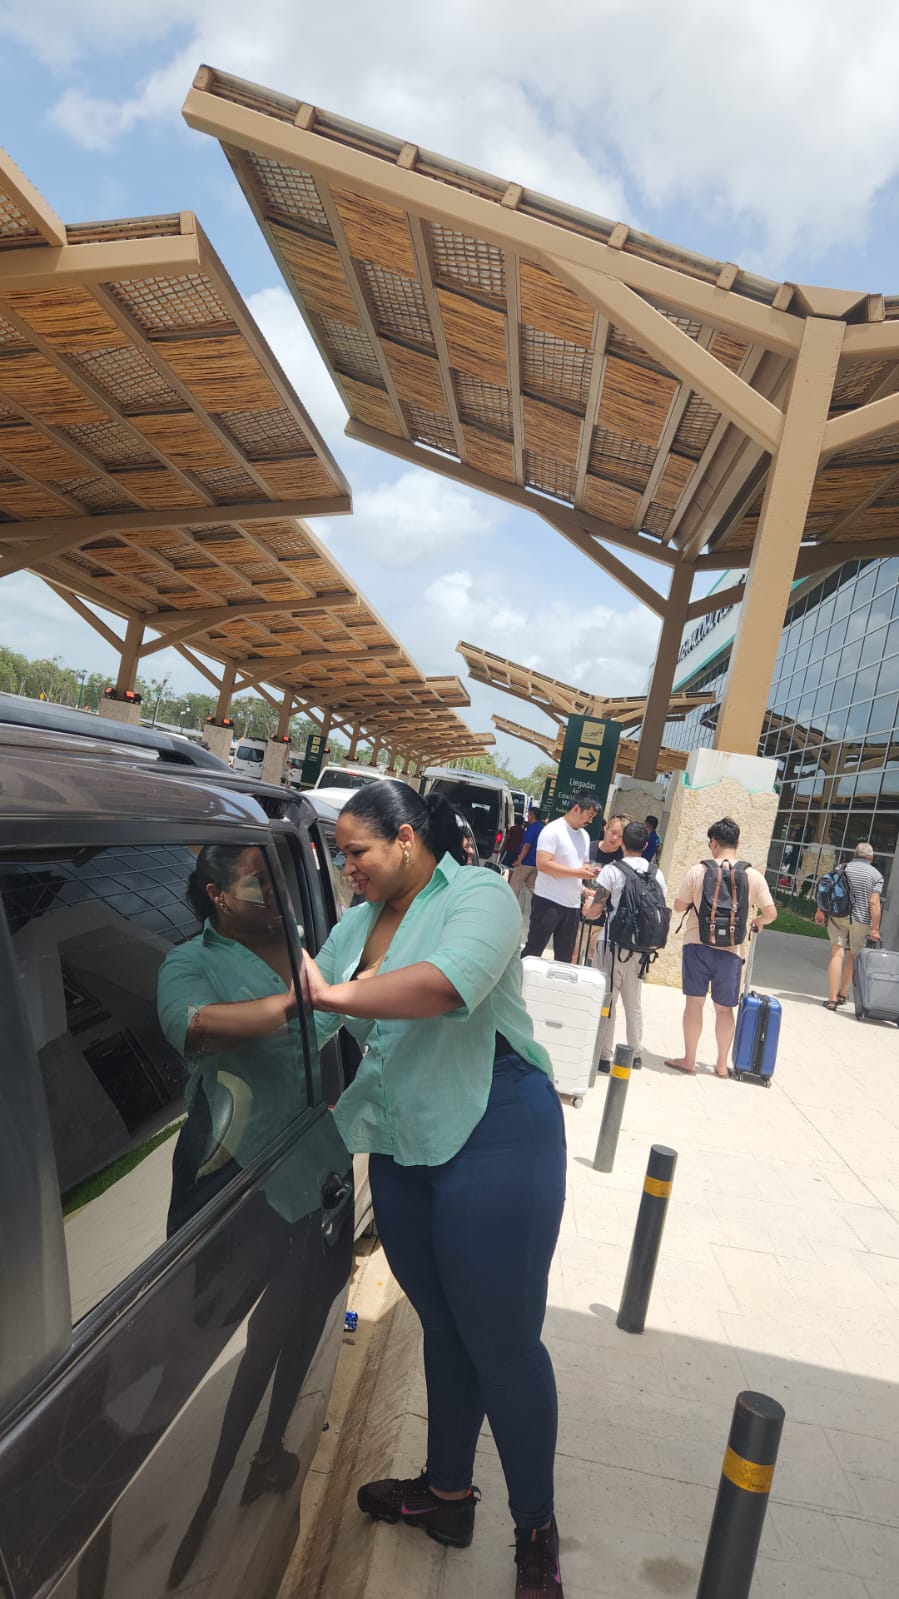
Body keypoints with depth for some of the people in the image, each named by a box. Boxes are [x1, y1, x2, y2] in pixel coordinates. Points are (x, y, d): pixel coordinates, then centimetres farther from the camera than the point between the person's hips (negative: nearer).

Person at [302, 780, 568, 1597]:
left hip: (494, 1138, -7)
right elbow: (316, 1015, 8)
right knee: (442, 1327, 21)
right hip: (404, 1150, 7)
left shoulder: (477, 896, -14)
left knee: (502, 1341, 5)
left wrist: (334, 992, -27)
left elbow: (449, 981, -34)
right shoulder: (360, 922, 9)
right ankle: (447, 1492, 42)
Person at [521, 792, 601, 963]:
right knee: (533, 951, -1)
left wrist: (589, 870, -1)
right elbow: (543, 864, -21)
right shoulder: (553, 830, -12)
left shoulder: (584, 835, 12)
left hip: (573, 904, 8)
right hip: (548, 902, -7)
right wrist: (577, 872, -22)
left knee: (564, 957, 12)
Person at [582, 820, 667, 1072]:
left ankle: (603, 1056, 4)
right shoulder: (657, 875, 5)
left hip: (612, 944, -5)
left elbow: (595, 910, -12)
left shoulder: (612, 871, -10)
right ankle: (636, 1054, 26)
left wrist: (586, 911, 9)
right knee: (634, 1002, 17)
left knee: (605, 1000, 2)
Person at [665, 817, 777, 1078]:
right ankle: (722, 1064, 22)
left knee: (694, 1001, 9)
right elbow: (771, 913, -1)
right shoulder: (753, 876, -4)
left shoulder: (698, 871, -7)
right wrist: (757, 922, 21)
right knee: (724, 1008, 13)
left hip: (697, 944, -1)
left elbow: (679, 906, 3)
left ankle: (689, 1059, 17)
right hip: (730, 950, 1)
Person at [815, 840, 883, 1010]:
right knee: (853, 956, 17)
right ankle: (843, 994, 30)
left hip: (837, 917, 1)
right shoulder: (876, 875, -1)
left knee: (837, 954, -3)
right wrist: (875, 928, -9)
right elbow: (874, 902, -10)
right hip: (861, 920, -1)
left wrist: (821, 912, 17)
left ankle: (833, 999, -10)